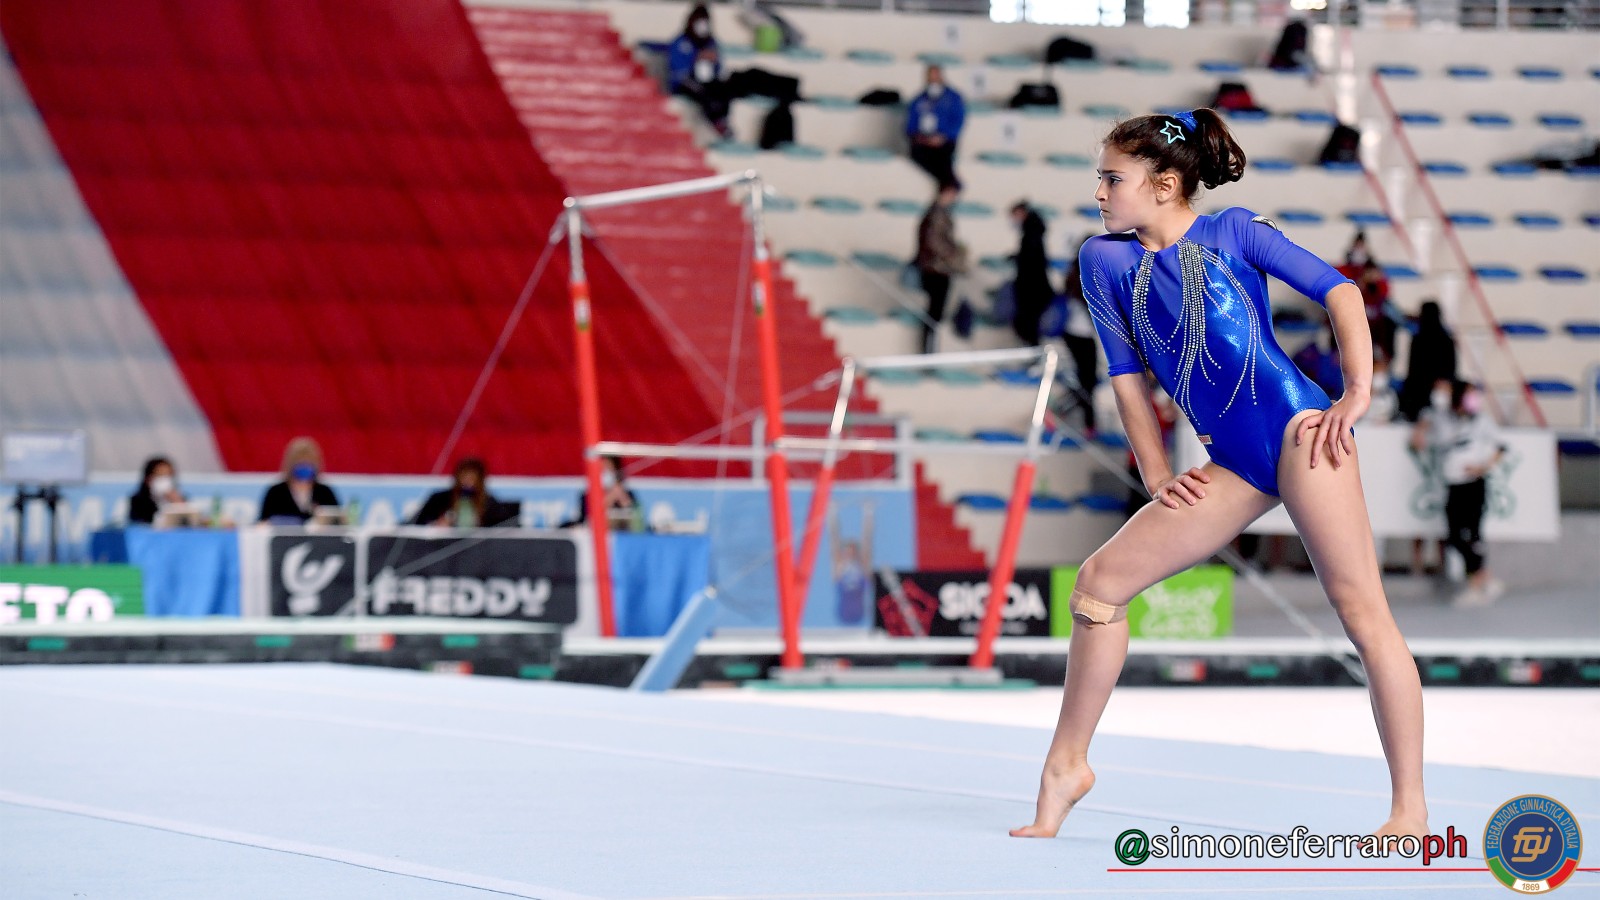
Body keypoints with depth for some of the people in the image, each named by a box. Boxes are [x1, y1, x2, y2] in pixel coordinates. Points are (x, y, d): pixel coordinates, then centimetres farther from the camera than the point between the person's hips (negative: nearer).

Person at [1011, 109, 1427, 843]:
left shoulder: (1232, 231, 4)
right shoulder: (1105, 260, 13)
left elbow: (1337, 290, 2)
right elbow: (1125, 374, 15)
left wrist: (1358, 392, -8)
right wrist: (1155, 473, 8)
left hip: (1298, 431, -5)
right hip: (1232, 464, 5)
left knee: (1360, 607, -11)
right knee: (1101, 579, 1)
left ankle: (1410, 811, -11)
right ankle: (1066, 767, 12)